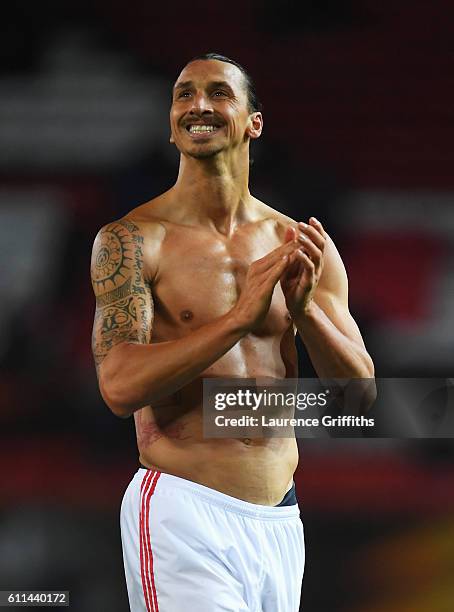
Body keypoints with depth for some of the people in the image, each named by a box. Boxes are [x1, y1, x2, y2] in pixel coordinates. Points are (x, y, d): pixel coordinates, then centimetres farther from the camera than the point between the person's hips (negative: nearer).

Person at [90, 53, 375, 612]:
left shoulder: (299, 244, 8)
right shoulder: (132, 239, -4)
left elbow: (360, 392, 6)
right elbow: (120, 387, -16)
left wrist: (305, 308, -12)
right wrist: (241, 316, -21)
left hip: (280, 521, 5)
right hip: (182, 513, -5)